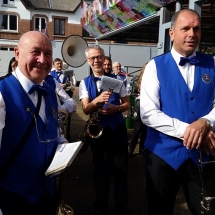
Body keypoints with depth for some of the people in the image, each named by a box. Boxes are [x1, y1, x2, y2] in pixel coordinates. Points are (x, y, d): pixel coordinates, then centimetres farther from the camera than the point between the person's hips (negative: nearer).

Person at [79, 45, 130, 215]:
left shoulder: (116, 79, 2)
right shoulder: (85, 83, 1)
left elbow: (127, 104, 4)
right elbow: (86, 109, -11)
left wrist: (115, 108, -17)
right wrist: (97, 101, -32)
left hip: (118, 129, 0)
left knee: (121, 169, 7)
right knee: (100, 170, 13)